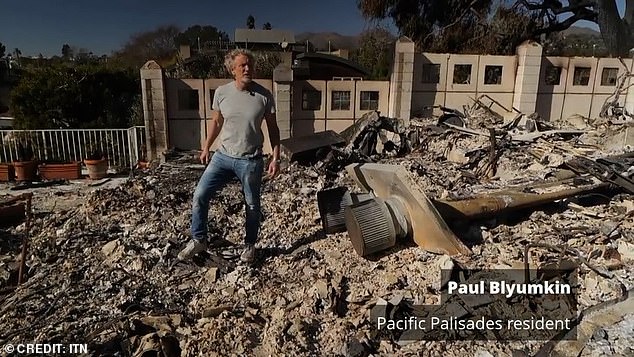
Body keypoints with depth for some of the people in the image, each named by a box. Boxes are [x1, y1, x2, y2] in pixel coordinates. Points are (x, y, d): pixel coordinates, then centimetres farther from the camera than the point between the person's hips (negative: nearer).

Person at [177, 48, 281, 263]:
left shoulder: (264, 96, -9)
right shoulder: (221, 92, -4)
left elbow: (273, 129, -2)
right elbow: (216, 122, 11)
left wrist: (276, 158, -7)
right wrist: (206, 147, 15)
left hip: (251, 161, -2)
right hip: (223, 156, 2)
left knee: (252, 205, 10)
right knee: (200, 195, -1)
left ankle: (250, 245, 32)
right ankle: (198, 240, 19)